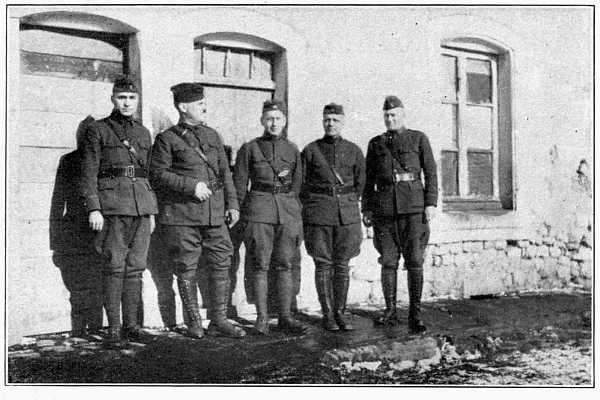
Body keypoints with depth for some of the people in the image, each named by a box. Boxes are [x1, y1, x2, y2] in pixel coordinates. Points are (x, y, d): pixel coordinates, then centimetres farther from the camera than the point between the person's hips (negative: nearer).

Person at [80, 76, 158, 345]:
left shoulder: (143, 133, 17)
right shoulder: (97, 130, 3)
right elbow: (88, 173, -2)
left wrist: (152, 211, 15)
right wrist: (93, 208, -12)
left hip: (142, 204, 4)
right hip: (112, 204, -4)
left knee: (136, 267, 5)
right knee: (114, 267, -4)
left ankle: (131, 323, 13)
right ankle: (113, 327, 4)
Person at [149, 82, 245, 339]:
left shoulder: (212, 135, 17)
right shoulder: (167, 139, 1)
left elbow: (225, 172, 17)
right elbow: (157, 174, -6)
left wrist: (232, 204, 8)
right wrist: (190, 185, -15)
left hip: (214, 212, 5)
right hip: (181, 214, -5)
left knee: (222, 264, 3)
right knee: (186, 269, 2)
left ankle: (219, 320, 13)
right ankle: (194, 322, 15)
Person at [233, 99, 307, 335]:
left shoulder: (292, 150, 12)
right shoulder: (249, 149, 5)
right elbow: (239, 185, 5)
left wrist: (294, 212, 10)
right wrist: (242, 214, 0)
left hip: (288, 209, 2)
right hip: (259, 209, -2)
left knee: (285, 265, 3)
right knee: (261, 265, -2)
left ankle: (285, 318, 9)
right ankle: (262, 318, 5)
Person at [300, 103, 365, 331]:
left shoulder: (354, 151, 8)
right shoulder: (310, 150, 4)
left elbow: (360, 183, 15)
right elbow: (302, 183, 8)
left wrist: (348, 203, 13)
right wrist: (312, 208, 7)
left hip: (347, 214, 2)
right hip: (318, 215, -1)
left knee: (342, 264, 4)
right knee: (323, 264, 0)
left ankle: (341, 312, 13)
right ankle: (327, 314, 9)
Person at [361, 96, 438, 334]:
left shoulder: (418, 139, 9)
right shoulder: (376, 144, 15)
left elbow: (431, 173, 5)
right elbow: (369, 180, 15)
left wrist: (431, 204, -5)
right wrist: (366, 209, 7)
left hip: (413, 207, -2)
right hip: (384, 210, 2)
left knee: (414, 262, -6)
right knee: (388, 262, 2)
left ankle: (415, 316, -2)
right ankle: (390, 312, 11)